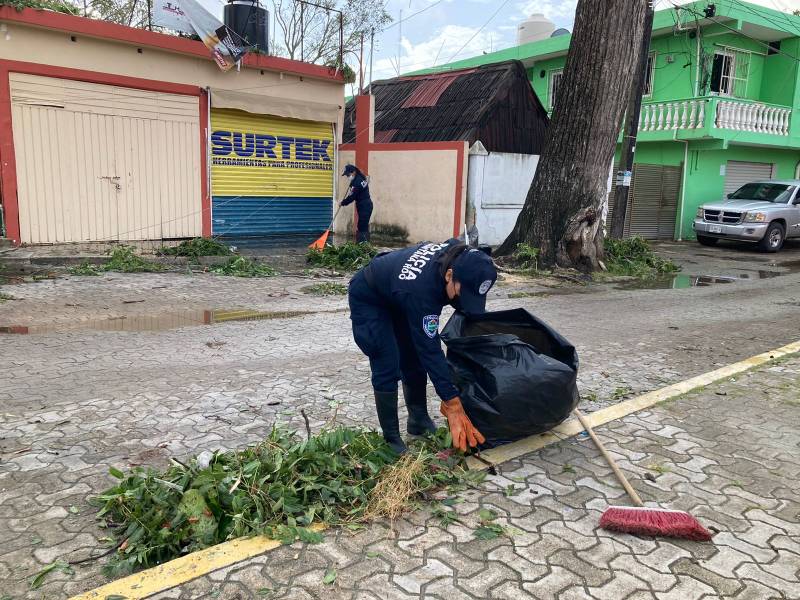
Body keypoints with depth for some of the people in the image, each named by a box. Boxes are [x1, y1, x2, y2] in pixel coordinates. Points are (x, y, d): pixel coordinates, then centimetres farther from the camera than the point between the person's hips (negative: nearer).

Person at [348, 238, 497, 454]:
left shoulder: (460, 258, -24)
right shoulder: (421, 290, -43)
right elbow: (430, 349, -39)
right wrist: (452, 405, -36)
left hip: (396, 296, 7)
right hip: (368, 299, -7)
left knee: (414, 358, 6)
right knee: (387, 366, -14)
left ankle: (419, 420, 21)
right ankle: (391, 440, -3)